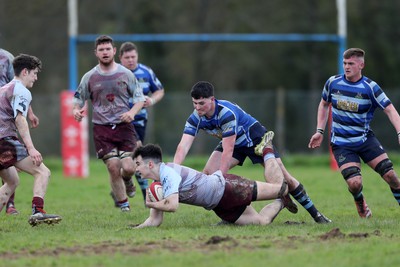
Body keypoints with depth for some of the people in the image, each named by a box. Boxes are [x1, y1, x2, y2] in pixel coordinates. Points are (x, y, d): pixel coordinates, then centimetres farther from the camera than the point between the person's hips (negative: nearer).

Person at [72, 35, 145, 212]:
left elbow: (140, 98, 8)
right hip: (101, 129, 0)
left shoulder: (126, 74, 4)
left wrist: (132, 112, -11)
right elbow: (78, 98, 13)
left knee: (128, 167, -12)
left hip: (124, 126, 0)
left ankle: (126, 179, 27)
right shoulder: (89, 77, 5)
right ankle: (123, 204, 7)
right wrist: (76, 110, -10)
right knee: (113, 167, -9)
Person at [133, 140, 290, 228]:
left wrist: (150, 204, -18)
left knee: (280, 187, -1)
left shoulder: (168, 173, -24)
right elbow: (155, 220, 8)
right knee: (263, 221, 6)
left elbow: (172, 205, -35)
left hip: (225, 187, -7)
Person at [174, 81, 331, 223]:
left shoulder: (227, 113, -38)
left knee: (283, 176, -12)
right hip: (232, 141, 6)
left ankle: (315, 214, 2)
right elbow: (183, 146, -27)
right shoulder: (195, 119, -19)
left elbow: (228, 151, -39)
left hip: (255, 137, -6)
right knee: (208, 173, -13)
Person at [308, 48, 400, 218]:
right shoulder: (333, 83, -2)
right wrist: (320, 131, 11)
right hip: (341, 144, 0)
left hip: (365, 139, 0)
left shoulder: (370, 87, -10)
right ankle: (360, 204, 16)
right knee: (354, 183, -18)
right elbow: (324, 104, 17)